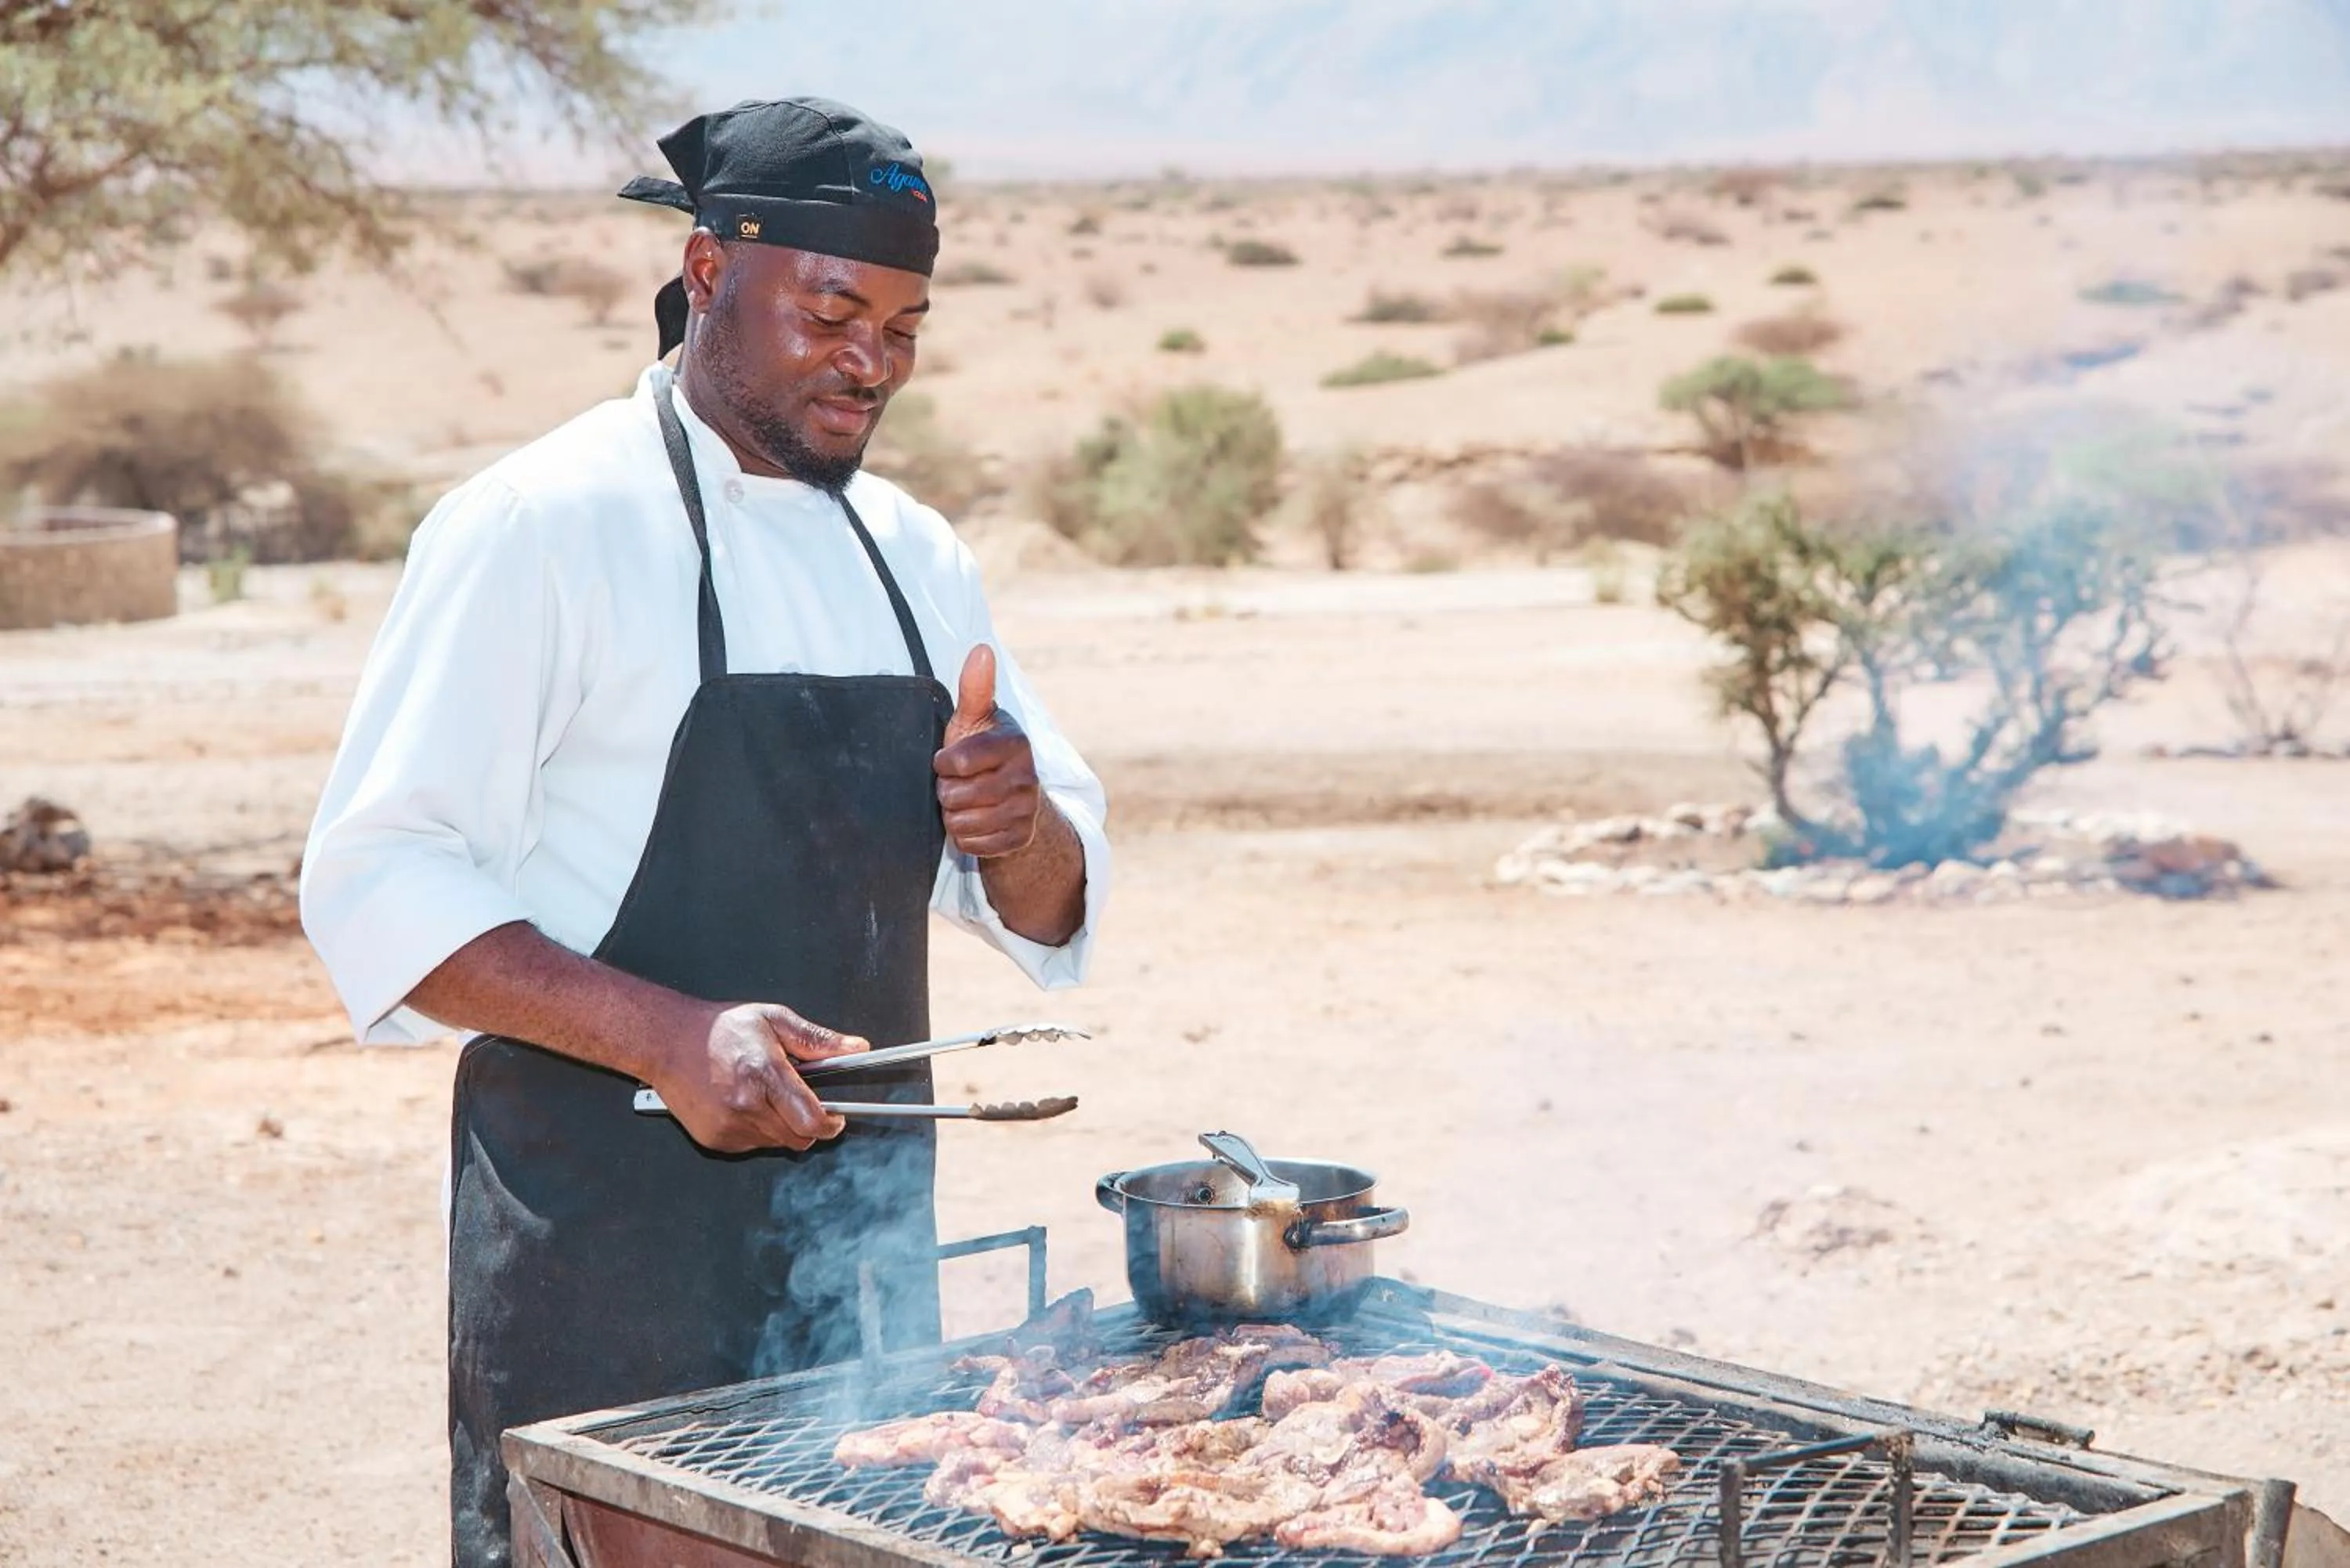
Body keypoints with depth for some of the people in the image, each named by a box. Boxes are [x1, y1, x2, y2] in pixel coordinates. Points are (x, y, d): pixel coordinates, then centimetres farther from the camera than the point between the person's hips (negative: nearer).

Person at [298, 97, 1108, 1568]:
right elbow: (377, 885, -15)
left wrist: (1019, 827, -8)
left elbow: (1051, 911, 15)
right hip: (606, 1226, -6)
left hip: (867, 1222, 6)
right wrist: (670, 1038, -26)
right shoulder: (545, 524, -9)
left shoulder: (917, 558, 11)